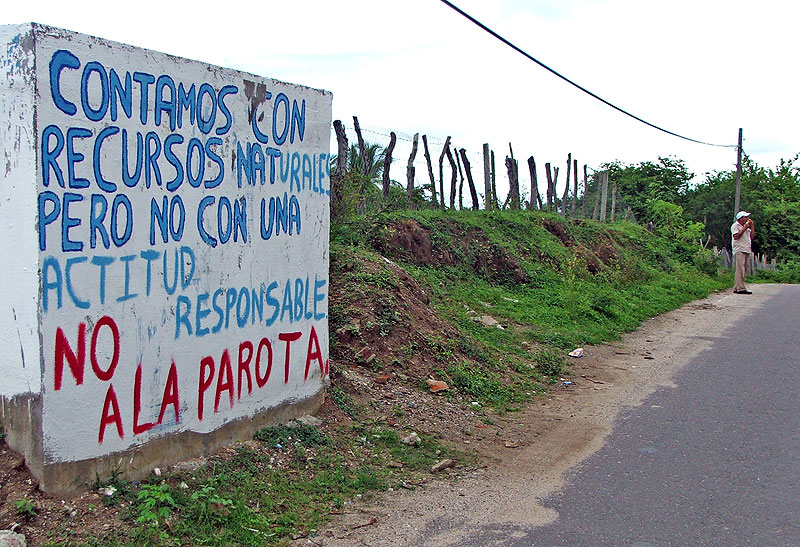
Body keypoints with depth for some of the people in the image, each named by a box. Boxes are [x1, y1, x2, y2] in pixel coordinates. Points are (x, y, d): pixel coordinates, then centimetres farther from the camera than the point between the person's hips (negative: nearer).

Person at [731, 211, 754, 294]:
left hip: (746, 250, 9)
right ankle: (741, 288, -18)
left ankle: (736, 288, 9)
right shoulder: (735, 226, -2)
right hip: (739, 250, -9)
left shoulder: (746, 226, 23)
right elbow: (736, 236, -16)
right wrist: (745, 228, -13)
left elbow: (751, 236, 17)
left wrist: (752, 226, 11)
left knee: (743, 269, 6)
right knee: (740, 269, -14)